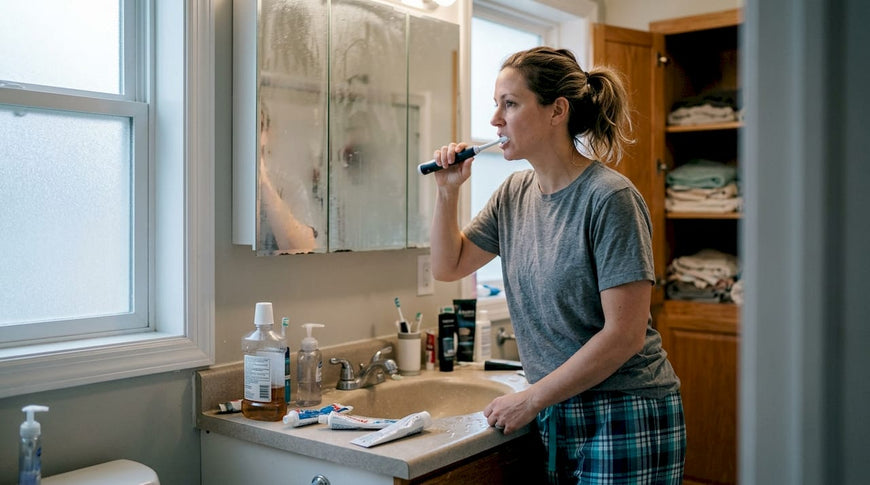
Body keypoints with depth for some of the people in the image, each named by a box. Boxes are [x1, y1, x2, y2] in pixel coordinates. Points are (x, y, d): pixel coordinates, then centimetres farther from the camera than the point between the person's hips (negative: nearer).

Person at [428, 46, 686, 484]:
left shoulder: (609, 198, -18)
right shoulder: (514, 193, 4)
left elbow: (625, 334, -20)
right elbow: (448, 266, 14)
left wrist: (531, 399, -15)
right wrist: (447, 191, 0)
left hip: (625, 418, -6)